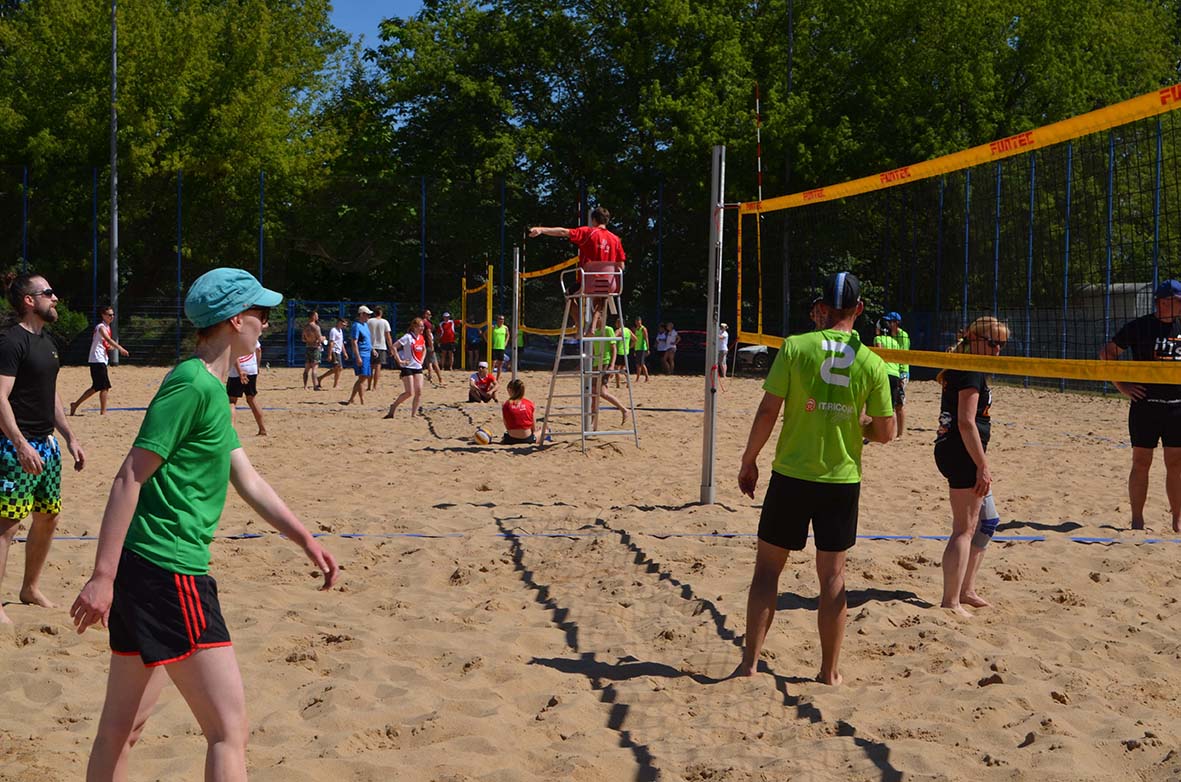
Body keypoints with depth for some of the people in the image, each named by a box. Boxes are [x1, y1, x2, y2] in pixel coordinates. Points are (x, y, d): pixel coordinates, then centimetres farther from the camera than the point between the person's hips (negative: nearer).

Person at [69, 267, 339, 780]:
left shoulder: (211, 389, 17)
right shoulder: (192, 384, -14)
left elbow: (247, 480, 20)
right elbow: (130, 478, -18)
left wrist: (305, 540, 18)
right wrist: (103, 576, -19)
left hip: (146, 573, 10)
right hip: (169, 574, -10)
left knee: (122, 728, 17)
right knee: (229, 732, -7)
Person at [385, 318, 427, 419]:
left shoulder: (421, 338, 9)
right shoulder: (408, 337, -13)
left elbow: (424, 349, 29)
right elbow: (393, 347, -17)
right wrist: (399, 360, -17)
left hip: (418, 368, 7)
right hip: (407, 367, -7)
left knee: (419, 392, -1)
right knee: (409, 393, -11)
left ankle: (413, 415, 5)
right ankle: (393, 407, 7)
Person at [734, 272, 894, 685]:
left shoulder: (795, 347, -8)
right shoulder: (872, 364, -3)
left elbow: (767, 411, -9)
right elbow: (885, 433, 0)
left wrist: (749, 460, 2)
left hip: (792, 475, -1)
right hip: (842, 481, 2)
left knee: (767, 567, 9)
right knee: (832, 575, 10)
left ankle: (749, 661, 9)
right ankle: (830, 670, 16)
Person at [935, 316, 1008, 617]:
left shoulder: (962, 370, 18)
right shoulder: (972, 372, -15)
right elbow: (966, 423, -22)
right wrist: (982, 466, -22)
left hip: (952, 452, 11)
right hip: (962, 454, -11)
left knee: (987, 522, 19)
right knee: (964, 529, -7)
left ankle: (966, 591, 25)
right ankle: (950, 602, -6)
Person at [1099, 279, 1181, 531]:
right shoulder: (1139, 327, -4)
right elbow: (1106, 353, 1)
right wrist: (1122, 386, -5)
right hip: (1145, 404, -3)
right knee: (1141, 463, 2)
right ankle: (1137, 521, 10)